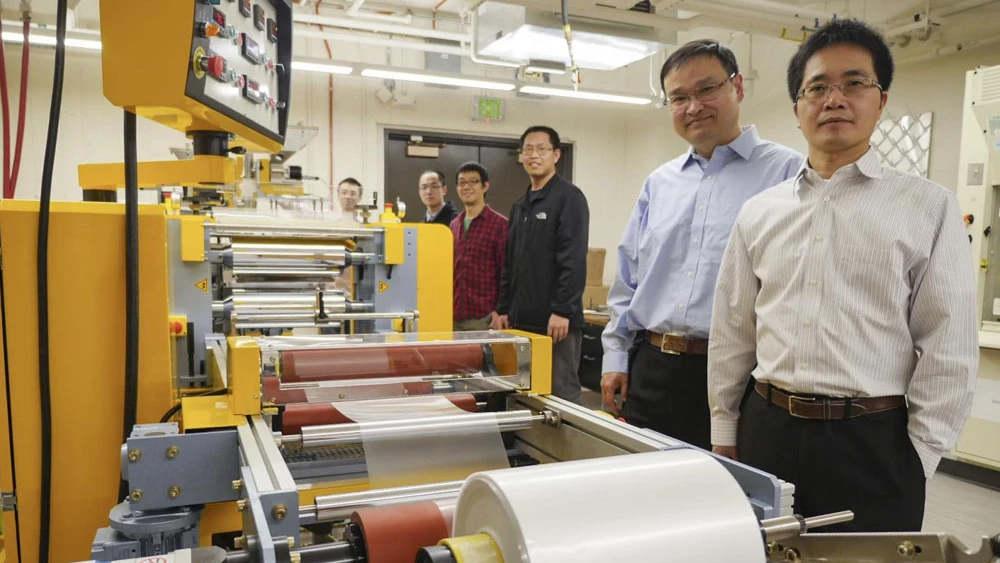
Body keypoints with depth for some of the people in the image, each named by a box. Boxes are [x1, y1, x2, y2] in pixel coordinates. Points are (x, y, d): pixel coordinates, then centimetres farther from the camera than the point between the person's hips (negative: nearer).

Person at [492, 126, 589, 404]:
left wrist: (563, 310, -20)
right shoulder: (520, 206, 17)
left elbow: (574, 260, -15)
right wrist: (503, 308, 13)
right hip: (522, 319, 8)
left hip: (555, 319, -8)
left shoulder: (569, 197, -6)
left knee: (561, 394, -1)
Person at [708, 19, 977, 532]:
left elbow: (949, 349, -2)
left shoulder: (930, 209, -2)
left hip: (873, 443, -2)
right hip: (766, 431, 3)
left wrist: (917, 457, -4)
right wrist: (724, 432, 10)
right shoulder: (759, 213, 6)